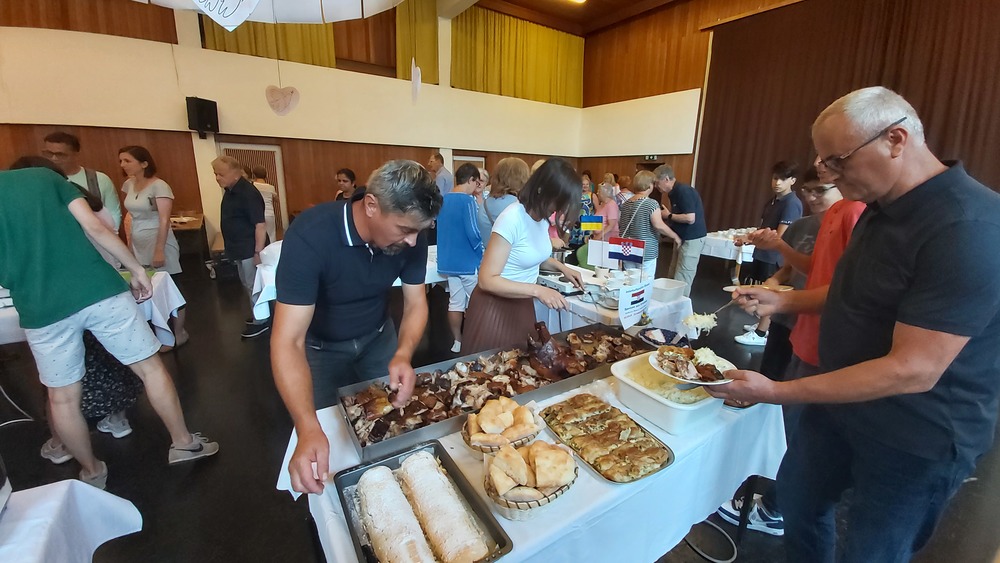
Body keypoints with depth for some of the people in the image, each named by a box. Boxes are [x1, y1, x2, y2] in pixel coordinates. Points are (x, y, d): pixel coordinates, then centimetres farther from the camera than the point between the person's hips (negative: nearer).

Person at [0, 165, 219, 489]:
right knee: (150, 367, 10)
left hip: (41, 308, 1)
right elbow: (95, 228, -2)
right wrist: (136, 270, 5)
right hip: (99, 289, -1)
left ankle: (92, 472, 32)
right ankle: (183, 443, 21)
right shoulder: (45, 175, 10)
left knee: (62, 397, 17)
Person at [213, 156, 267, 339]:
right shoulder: (230, 191, 8)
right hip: (240, 248, 10)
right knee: (248, 284, 19)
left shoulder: (248, 193, -20)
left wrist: (258, 252, -25)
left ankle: (260, 321, 12)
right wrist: (232, 247, 20)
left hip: (250, 248, -10)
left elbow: (260, 224, -24)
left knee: (254, 285, 0)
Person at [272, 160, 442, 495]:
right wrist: (308, 429, -50)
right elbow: (288, 341, -38)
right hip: (320, 345, -3)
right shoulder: (310, 237, -36)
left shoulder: (411, 236, -23)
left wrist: (403, 354, -34)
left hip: (377, 337, 4)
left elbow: (416, 303, -14)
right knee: (323, 433, 9)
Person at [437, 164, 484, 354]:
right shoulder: (468, 200, -15)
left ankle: (457, 342, 21)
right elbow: (473, 233, -19)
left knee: (455, 303, 12)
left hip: (448, 261, 7)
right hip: (468, 262, -7)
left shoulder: (443, 199, 7)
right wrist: (481, 252, -4)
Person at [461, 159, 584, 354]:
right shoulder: (513, 219, -25)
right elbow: (487, 280, -26)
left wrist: (562, 267, 6)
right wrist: (537, 290, -33)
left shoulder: (542, 216, -1)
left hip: (522, 304, 7)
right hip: (495, 307, -7)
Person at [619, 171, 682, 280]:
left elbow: (620, 224, 16)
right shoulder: (652, 203, -12)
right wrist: (675, 237, -5)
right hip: (646, 252, -6)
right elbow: (659, 226, -18)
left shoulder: (626, 203, 8)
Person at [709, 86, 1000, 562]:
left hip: (915, 437, -8)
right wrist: (782, 301, 1)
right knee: (797, 496, 23)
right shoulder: (882, 208, 2)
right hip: (840, 399, 8)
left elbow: (913, 370, -30)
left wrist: (776, 392, -30)